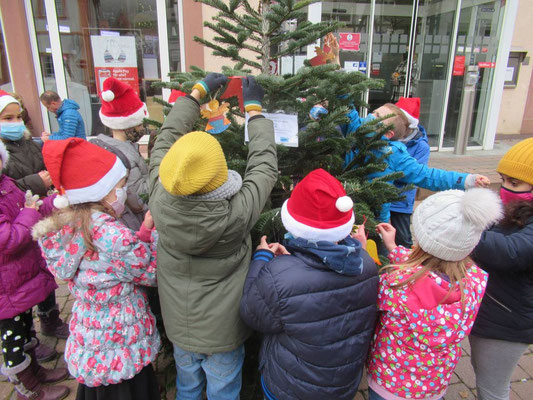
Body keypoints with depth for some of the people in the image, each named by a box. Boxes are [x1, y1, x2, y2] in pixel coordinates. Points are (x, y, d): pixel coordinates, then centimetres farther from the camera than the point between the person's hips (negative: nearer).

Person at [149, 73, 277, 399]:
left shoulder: (161, 201, -24)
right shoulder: (237, 213, -33)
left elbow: (165, 140, -8)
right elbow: (265, 165, -15)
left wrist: (198, 91, 3)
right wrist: (254, 108, -2)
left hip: (179, 325, 4)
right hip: (222, 332, -3)